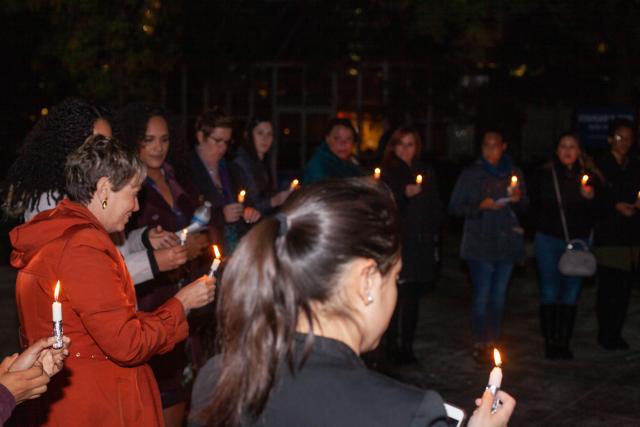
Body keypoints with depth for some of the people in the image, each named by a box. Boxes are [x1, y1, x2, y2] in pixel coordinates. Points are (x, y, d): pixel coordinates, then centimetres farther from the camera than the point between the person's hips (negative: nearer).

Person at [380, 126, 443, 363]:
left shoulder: (426, 173, 16)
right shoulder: (387, 173, 2)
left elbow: (436, 207, 19)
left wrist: (432, 231, 7)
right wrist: (404, 194, -19)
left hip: (422, 244, 4)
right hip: (397, 243, -4)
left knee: (412, 297, 6)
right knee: (400, 294, -12)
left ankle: (407, 344, 12)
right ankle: (394, 344, -7)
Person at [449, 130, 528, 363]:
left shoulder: (513, 173, 11)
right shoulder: (471, 174, 0)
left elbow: (524, 207, 16)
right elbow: (455, 206, -2)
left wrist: (518, 200, -7)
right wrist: (480, 206, -16)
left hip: (507, 242, 4)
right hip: (480, 243, -4)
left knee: (499, 295, 8)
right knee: (482, 295, -6)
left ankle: (492, 342, 18)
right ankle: (479, 344, 3)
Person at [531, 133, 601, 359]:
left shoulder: (590, 176, 4)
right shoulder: (545, 175, 2)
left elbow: (599, 211, 3)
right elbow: (535, 205, 7)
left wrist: (590, 198, -14)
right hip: (549, 240, -1)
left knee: (571, 292, 4)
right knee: (550, 291, 0)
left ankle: (563, 342, 13)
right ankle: (550, 341, 9)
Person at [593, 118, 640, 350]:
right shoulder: (599, 166, -1)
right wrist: (616, 206, -15)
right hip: (608, 237, -5)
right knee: (608, 286, -7)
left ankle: (615, 334, 13)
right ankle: (605, 334, 4)